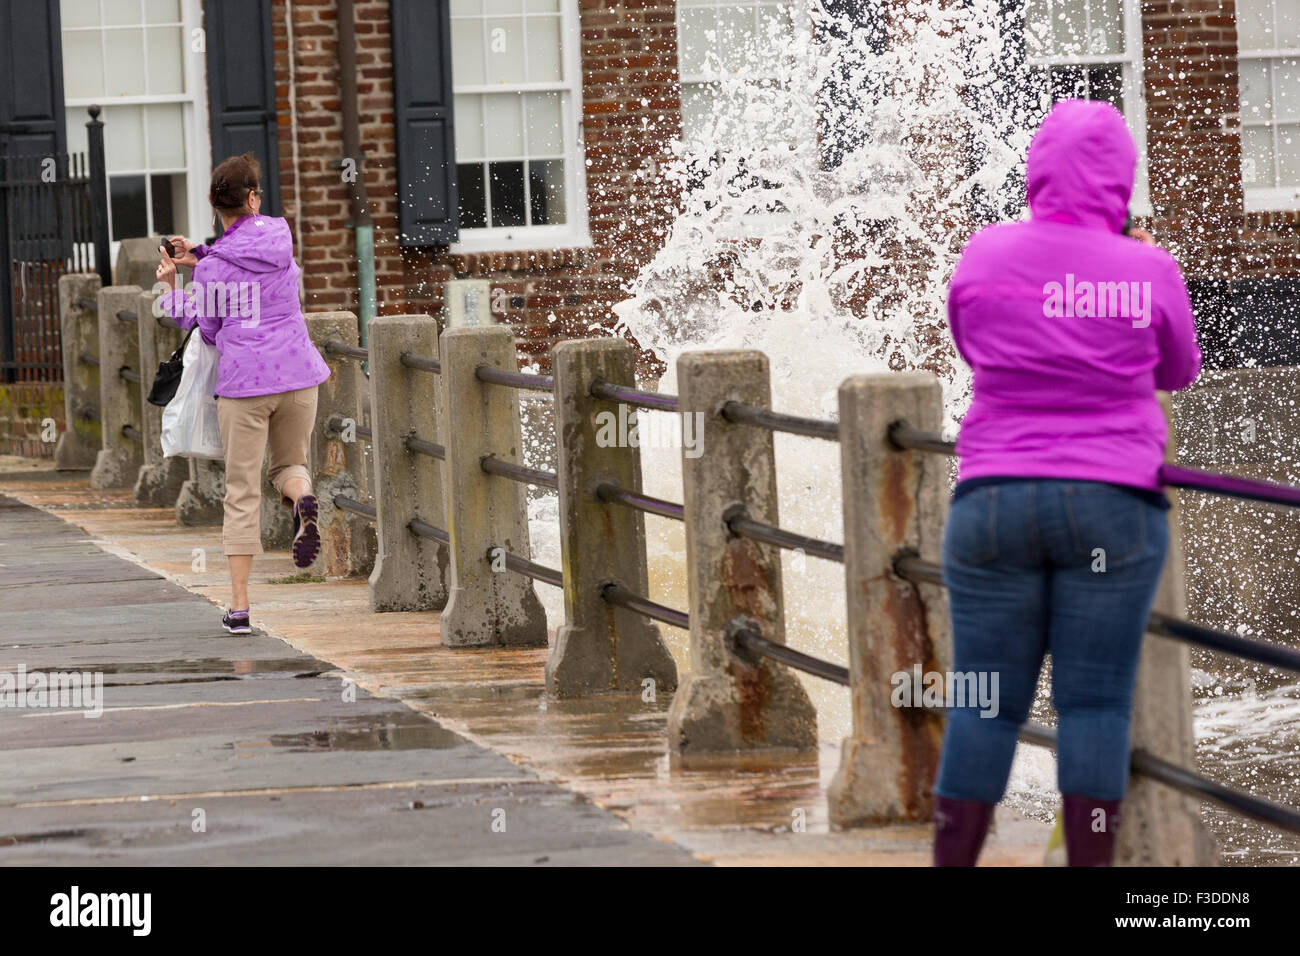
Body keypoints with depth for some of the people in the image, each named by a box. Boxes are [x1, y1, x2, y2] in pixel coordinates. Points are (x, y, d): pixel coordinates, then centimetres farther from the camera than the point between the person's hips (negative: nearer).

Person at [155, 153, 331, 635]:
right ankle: (302, 497, -17)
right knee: (288, 465, 22)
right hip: (298, 373, 3)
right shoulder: (278, 231, 5)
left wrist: (172, 287, 11)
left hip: (243, 382, -2)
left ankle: (239, 605, 0)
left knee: (242, 492, 3)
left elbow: (208, 333, 6)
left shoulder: (212, 268, -4)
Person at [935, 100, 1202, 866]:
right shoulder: (1150, 270, -4)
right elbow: (1179, 372, 11)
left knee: (988, 706, 6)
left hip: (995, 502, 1)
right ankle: (1091, 861, 1)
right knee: (1095, 704, 2)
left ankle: (954, 859, 8)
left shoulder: (986, 256, -1)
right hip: (1113, 507, -1)